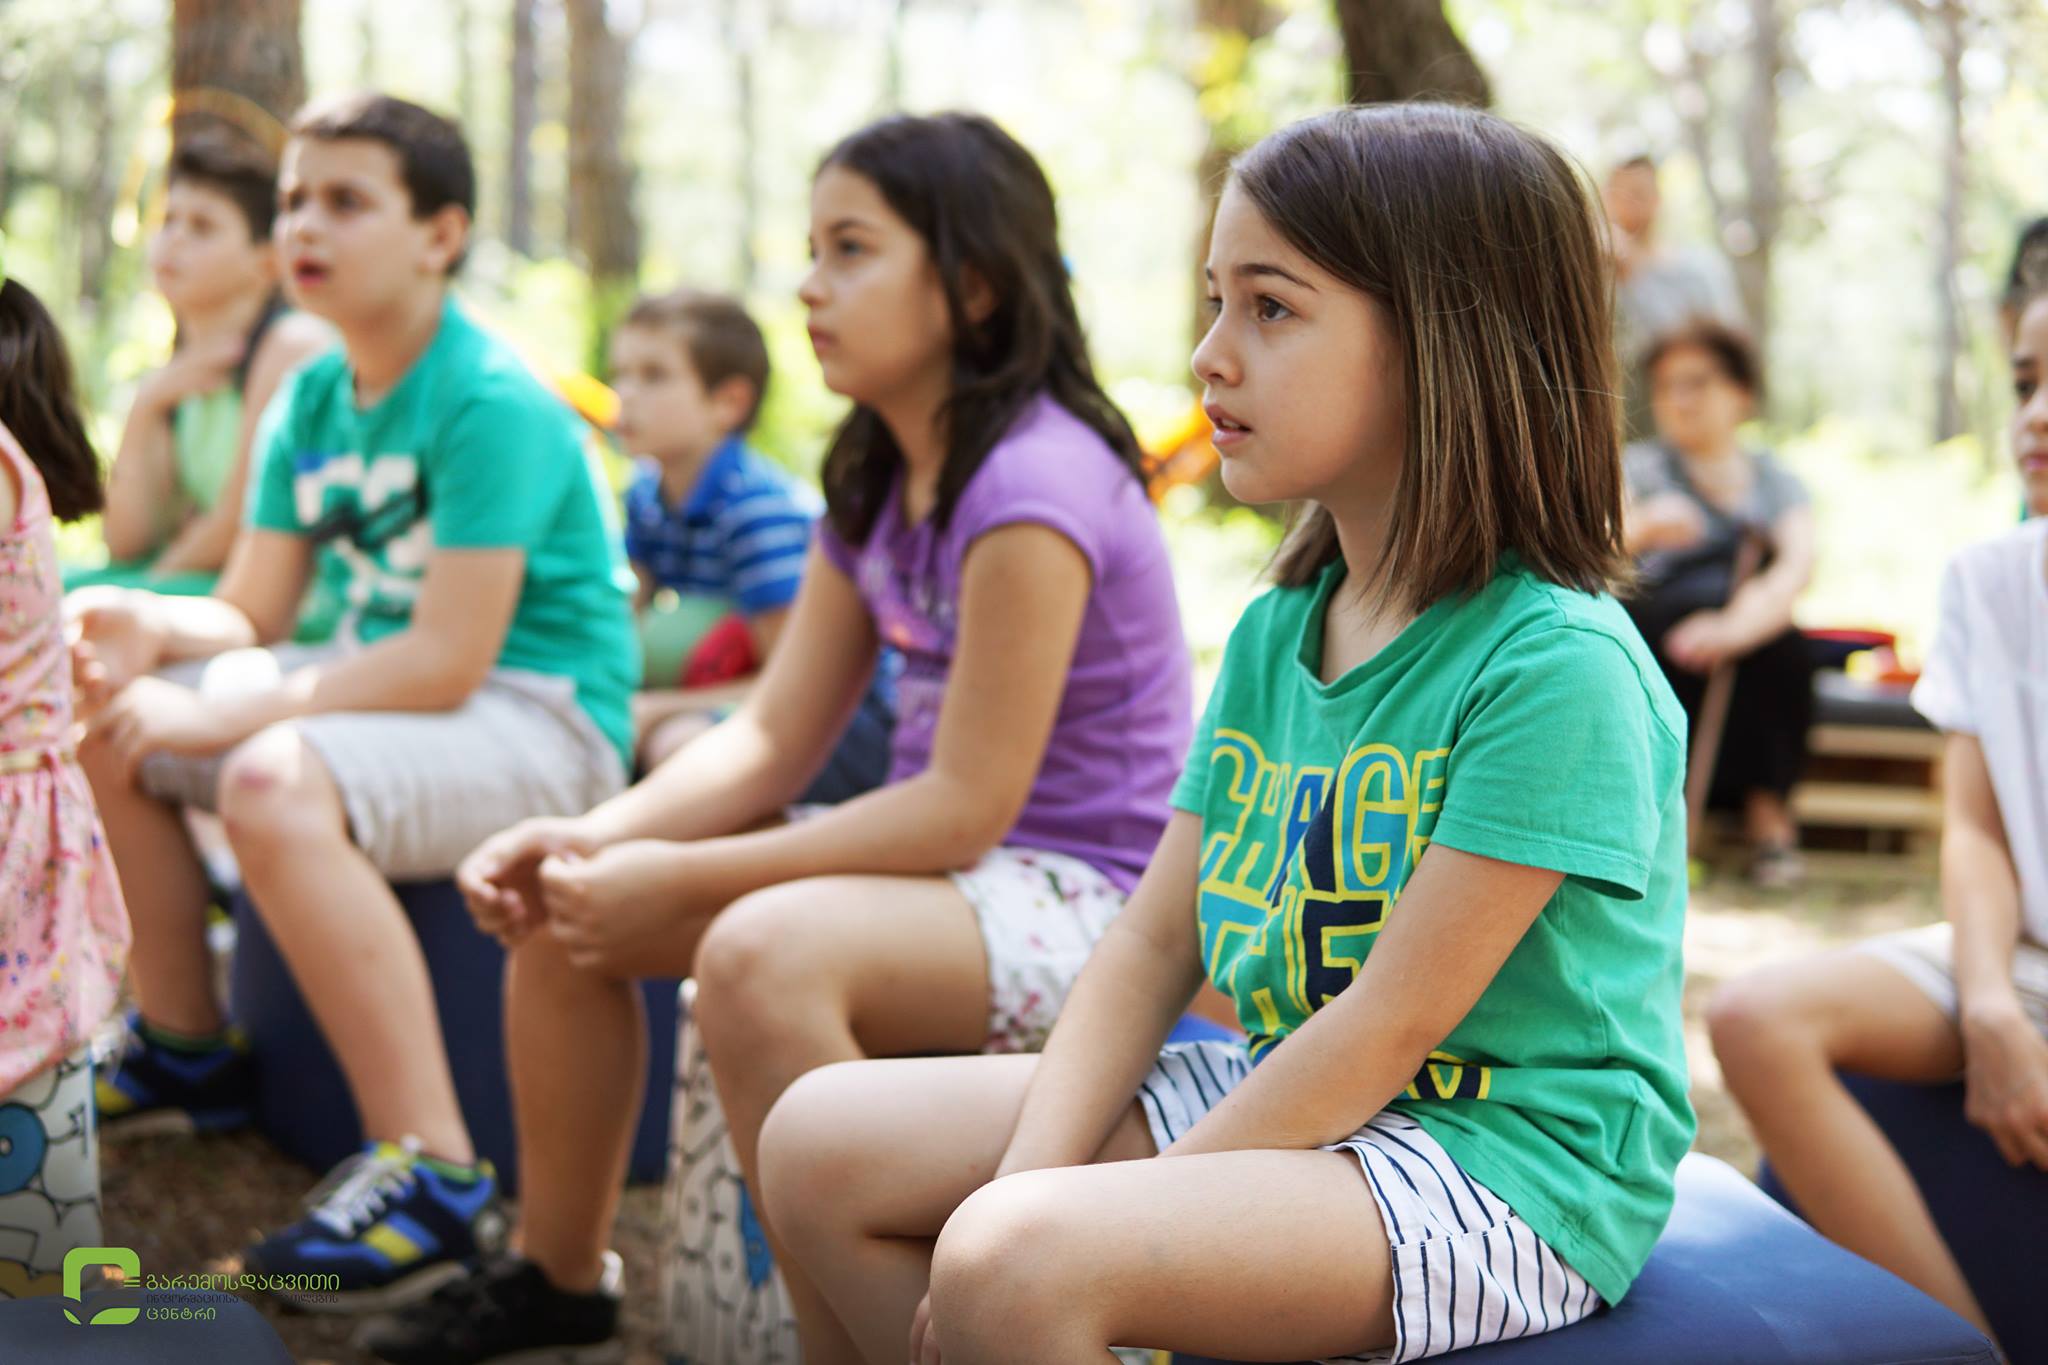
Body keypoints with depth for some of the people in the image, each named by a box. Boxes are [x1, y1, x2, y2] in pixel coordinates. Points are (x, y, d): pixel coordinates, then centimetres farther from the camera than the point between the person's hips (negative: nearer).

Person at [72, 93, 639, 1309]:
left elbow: (448, 661, -25)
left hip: (539, 715, -9)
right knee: (106, 723, 7)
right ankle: (187, 1050, 21)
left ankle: (437, 1180, -33)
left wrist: (228, 714, -24)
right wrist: (154, 627, -14)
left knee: (277, 781, -36)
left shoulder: (493, 403, -19)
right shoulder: (312, 400, 8)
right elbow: (252, 616, 9)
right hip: (389, 685, 9)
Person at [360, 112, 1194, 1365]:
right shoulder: (875, 485, 8)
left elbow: (967, 805, -23)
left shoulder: (1032, 486, -21)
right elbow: (774, 738, 5)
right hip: (949, 863, 10)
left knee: (761, 953, -36)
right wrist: (596, 838, -12)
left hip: (1085, 897, -10)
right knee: (564, 905, 6)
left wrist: (676, 878, -21)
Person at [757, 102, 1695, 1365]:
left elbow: (1393, 1025, -20)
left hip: (1505, 1161, -8)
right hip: (1291, 1098, 8)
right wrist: (1025, 1186, -9)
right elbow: (1158, 941, 7)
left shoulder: (1559, 667, -19)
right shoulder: (1273, 636, 7)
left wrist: (1022, 1238, -18)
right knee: (822, 1145, 3)